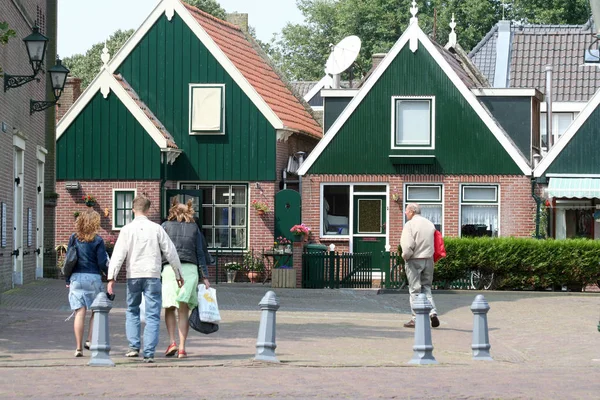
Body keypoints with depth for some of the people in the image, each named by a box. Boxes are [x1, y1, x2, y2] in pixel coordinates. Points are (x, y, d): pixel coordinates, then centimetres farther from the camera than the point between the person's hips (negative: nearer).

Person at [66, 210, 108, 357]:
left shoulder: (74, 238, 4)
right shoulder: (97, 240, -6)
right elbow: (102, 263, -6)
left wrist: (67, 280, 14)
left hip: (76, 278, 3)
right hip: (93, 277, -3)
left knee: (79, 313, 2)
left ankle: (78, 347, -1)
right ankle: (90, 340, 4)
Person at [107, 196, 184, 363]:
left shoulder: (127, 229, 0)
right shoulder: (156, 229, 0)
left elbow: (118, 255, -6)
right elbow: (170, 252, 4)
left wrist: (111, 278, -7)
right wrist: (178, 274, 15)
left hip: (133, 276, 1)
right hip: (152, 275, -1)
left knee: (132, 311, 19)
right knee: (152, 315, 2)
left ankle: (134, 346, 7)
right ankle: (149, 353, -5)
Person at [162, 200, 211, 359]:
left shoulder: (166, 226, 9)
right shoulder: (194, 228, 12)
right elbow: (200, 254, 9)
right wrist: (204, 276, 9)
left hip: (169, 268, -1)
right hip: (190, 269, 1)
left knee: (169, 308, 11)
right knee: (183, 310, 5)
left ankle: (172, 342, -6)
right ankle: (182, 348, -1)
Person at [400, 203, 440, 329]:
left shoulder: (409, 225, -10)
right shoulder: (430, 224, 10)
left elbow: (407, 245, -18)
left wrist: (405, 256, -2)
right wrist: (428, 254, 15)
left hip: (414, 260, -5)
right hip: (428, 259, 5)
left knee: (415, 290, 2)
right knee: (426, 288, 14)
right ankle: (433, 312, -4)